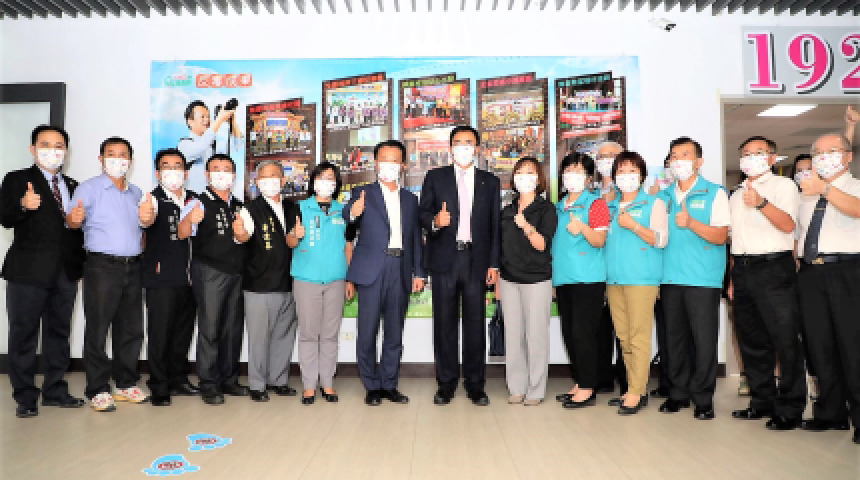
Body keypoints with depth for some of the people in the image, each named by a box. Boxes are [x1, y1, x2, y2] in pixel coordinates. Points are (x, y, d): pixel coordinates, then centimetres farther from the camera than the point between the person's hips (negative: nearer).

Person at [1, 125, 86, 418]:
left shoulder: (73, 186, 15)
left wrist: (79, 262, 10)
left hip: (66, 272, 5)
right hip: (28, 272, -5)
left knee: (59, 332, 12)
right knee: (23, 334, 2)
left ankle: (55, 390, 23)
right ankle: (25, 396, 12)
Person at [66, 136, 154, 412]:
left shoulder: (136, 193, 17)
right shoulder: (90, 188, 0)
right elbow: (71, 220, -11)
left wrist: (148, 218, -6)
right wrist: (75, 218, -35)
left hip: (132, 266, 5)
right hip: (101, 266, -5)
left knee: (131, 328, 9)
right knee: (98, 329, -2)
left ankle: (127, 384, 20)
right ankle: (98, 389, 7)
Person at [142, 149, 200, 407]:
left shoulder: (193, 199, 12)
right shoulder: (154, 198, -5)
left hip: (188, 277, 6)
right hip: (161, 277, -6)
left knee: (184, 330, 13)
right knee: (159, 332, -2)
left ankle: (178, 379, 26)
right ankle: (159, 387, 8)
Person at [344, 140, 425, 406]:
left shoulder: (410, 199, 17)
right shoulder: (363, 194, 5)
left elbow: (416, 237, 17)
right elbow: (343, 221, -9)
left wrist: (418, 272, 10)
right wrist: (352, 213, -33)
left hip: (400, 271, 3)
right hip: (371, 271, -3)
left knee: (395, 332, 9)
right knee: (367, 331, -1)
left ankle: (389, 384, 20)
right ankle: (372, 386, 13)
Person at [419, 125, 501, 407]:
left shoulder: (490, 182, 12)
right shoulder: (435, 178, 9)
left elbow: (495, 225, 9)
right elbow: (423, 213, 4)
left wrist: (494, 264, 2)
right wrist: (435, 222, -19)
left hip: (477, 260, 1)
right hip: (445, 259, 0)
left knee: (476, 324, 4)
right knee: (445, 323, 4)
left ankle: (475, 385, 15)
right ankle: (446, 384, 15)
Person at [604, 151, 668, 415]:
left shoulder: (653, 203, 4)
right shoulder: (610, 207, 19)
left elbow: (661, 239, -6)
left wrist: (634, 226, -14)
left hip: (641, 277, -6)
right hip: (614, 278, 6)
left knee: (639, 336, -8)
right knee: (623, 337, 8)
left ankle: (635, 393, -3)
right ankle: (635, 388, 17)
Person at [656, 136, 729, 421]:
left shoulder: (714, 193, 3)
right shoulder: (663, 197, 15)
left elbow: (720, 236, -7)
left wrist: (691, 223, -23)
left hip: (703, 279, -4)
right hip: (670, 277, 4)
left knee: (704, 339, -2)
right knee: (674, 336, 7)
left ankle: (703, 398, 9)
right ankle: (678, 393, 18)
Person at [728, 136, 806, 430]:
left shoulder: (783, 185, 3)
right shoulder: (737, 195, 20)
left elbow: (788, 225, -14)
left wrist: (761, 204, -30)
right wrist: (733, 279, 14)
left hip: (773, 268, -6)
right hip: (742, 270, 6)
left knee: (785, 339, -5)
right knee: (752, 340, 10)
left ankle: (790, 409, 4)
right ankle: (762, 401, 21)